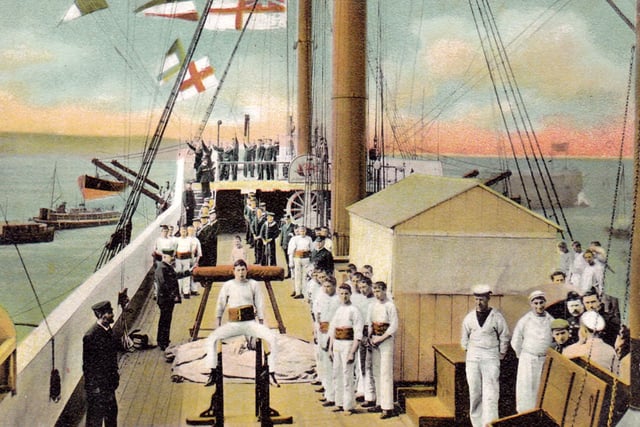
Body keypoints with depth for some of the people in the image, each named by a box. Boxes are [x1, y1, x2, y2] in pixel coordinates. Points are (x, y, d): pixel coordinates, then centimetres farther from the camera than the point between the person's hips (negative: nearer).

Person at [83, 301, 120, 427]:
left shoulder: (108, 329, 2)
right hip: (97, 385, -8)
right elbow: (88, 365, -21)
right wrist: (94, 387, -18)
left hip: (109, 382, 8)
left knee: (112, 412, 23)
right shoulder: (91, 336, -25)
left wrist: (114, 375, 15)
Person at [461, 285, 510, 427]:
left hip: (491, 358, -3)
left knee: (490, 394, -10)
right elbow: (465, 337, 20)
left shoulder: (497, 317, -2)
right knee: (474, 393, 5)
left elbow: (505, 337, 6)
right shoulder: (469, 317, 7)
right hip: (473, 358, 3)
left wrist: (501, 354, 6)